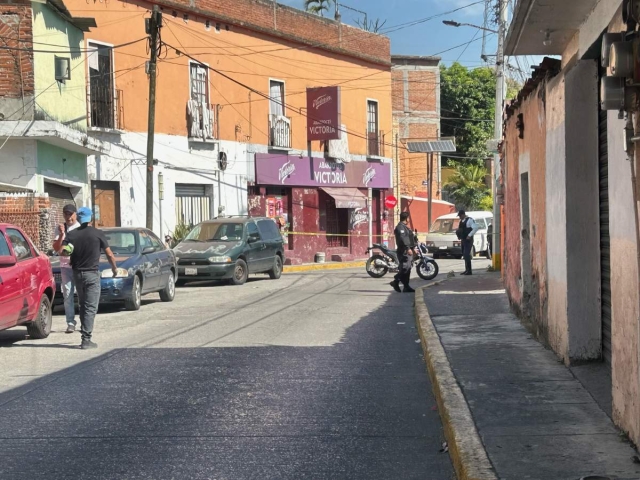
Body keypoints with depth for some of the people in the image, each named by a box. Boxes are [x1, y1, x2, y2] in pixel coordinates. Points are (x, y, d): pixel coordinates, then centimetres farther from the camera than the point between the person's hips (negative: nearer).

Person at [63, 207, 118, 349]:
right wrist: (114, 268, 16)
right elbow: (109, 254, 0)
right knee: (91, 307, -4)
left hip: (77, 273, 4)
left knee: (83, 305, 19)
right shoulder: (97, 234, -5)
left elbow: (63, 250, -12)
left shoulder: (72, 235, 2)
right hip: (92, 273, -4)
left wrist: (70, 251, 10)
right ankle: (86, 340, -11)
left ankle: (85, 331, 21)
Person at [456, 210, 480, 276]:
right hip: (463, 240, 9)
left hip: (468, 240, -9)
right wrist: (459, 235, 9)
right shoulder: (461, 221, 14)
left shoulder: (469, 220, -13)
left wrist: (470, 235, -25)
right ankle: (467, 270, 18)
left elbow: (476, 227, -26)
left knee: (467, 255, -14)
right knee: (465, 255, 12)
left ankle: (469, 271, -13)